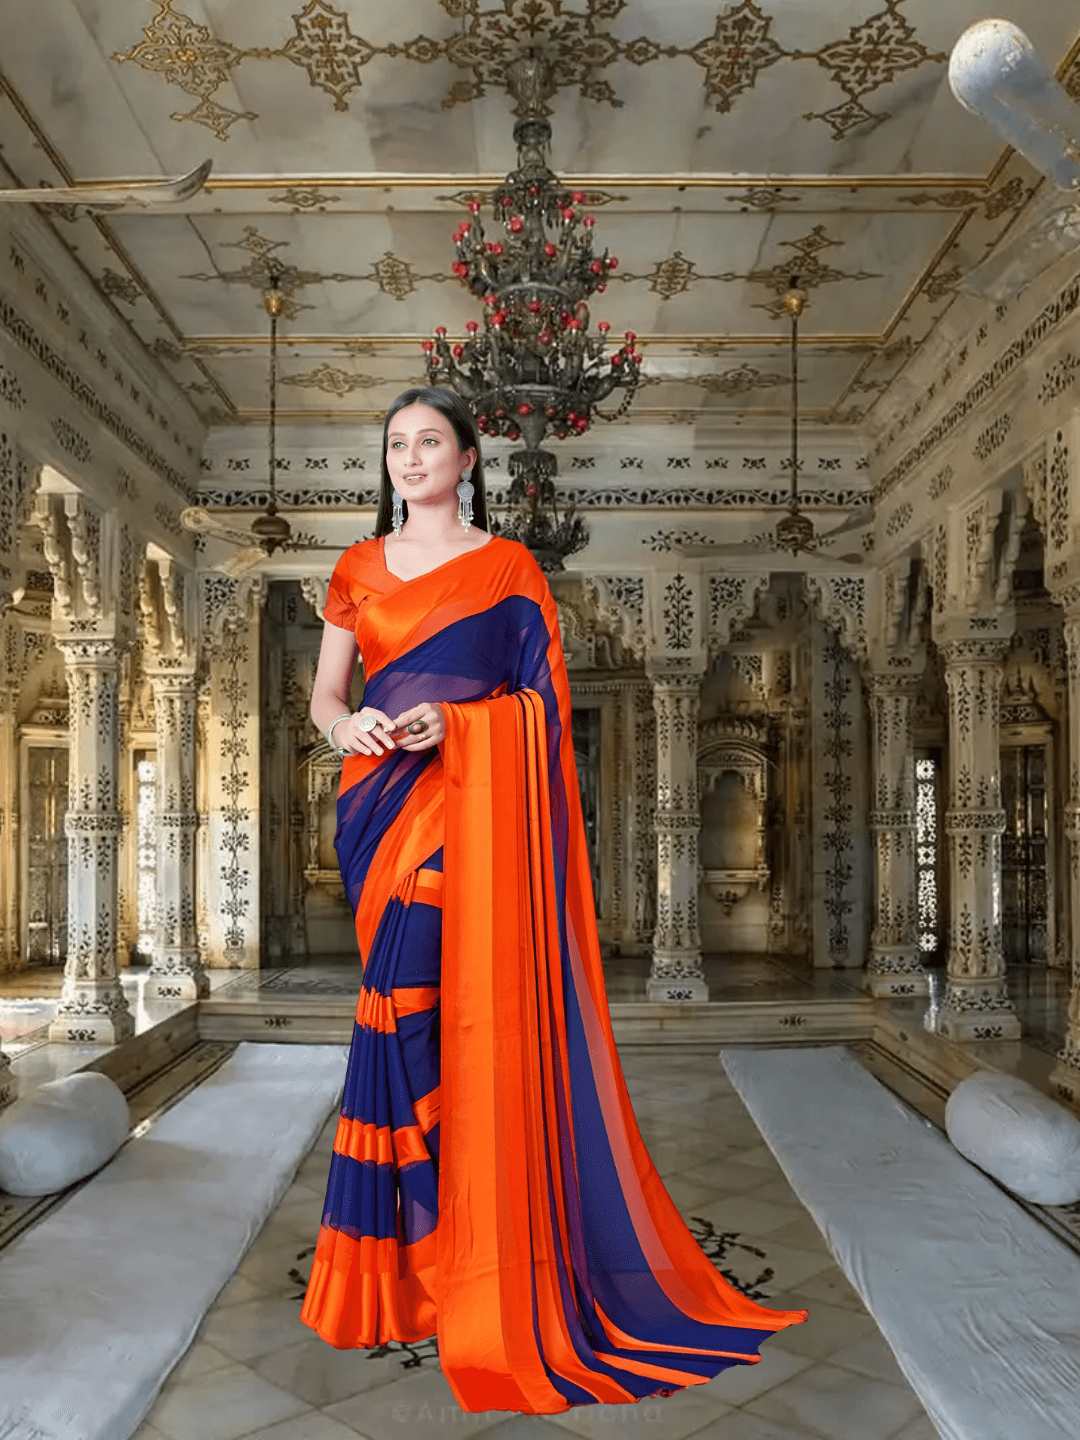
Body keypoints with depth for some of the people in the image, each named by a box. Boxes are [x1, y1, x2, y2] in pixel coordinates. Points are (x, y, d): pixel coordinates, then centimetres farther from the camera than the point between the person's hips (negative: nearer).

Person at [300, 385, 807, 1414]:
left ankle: (480, 1267, 6)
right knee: (400, 1003, 2)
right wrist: (347, 725, -8)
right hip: (384, 802, 3)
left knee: (471, 1008, -7)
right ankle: (398, 1256, 14)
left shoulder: (508, 567, 7)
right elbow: (324, 692, 14)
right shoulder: (358, 569, 16)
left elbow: (543, 697, 2)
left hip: (476, 805, -3)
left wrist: (451, 721, -13)